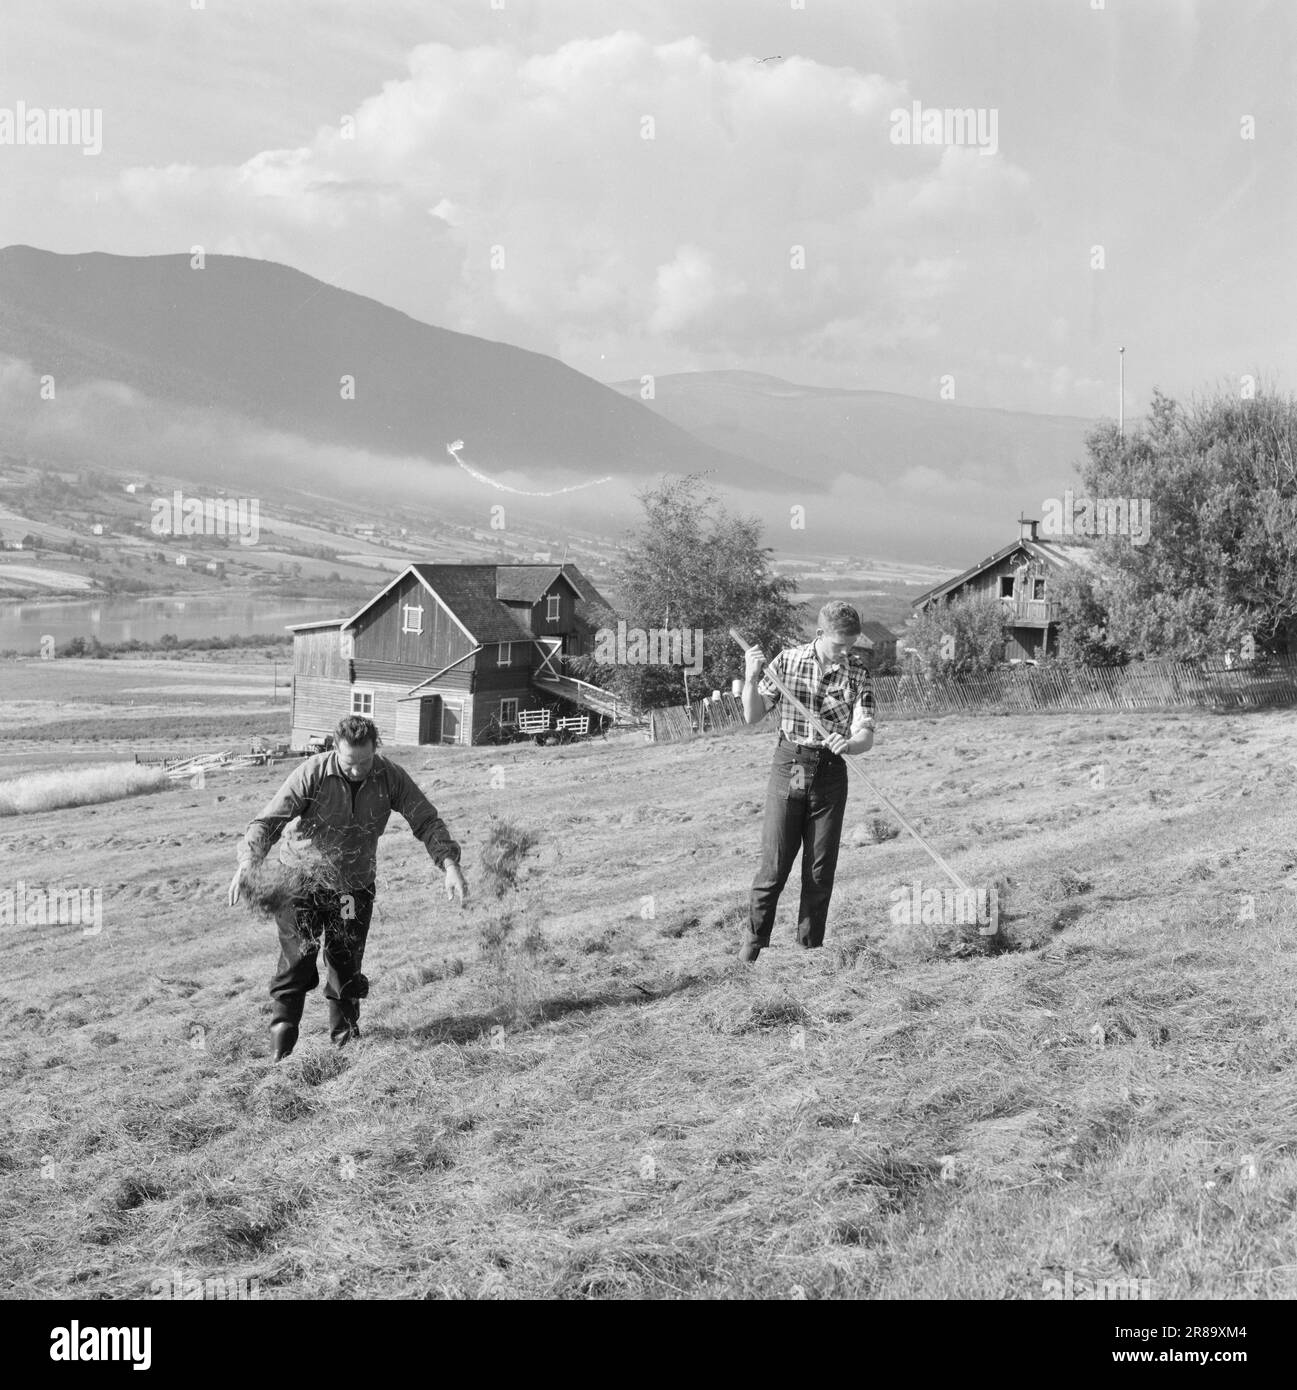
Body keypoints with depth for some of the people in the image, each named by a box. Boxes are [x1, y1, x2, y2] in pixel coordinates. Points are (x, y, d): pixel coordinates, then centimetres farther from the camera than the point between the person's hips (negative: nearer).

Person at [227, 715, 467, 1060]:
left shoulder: (390, 777, -13)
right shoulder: (312, 774, -21)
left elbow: (427, 821, -10)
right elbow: (269, 821, -22)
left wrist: (450, 864, -25)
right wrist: (247, 862, -40)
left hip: (355, 885, 2)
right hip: (304, 877, -2)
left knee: (347, 963, 7)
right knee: (297, 957, -11)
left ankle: (345, 1039, 25)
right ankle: (281, 1040, -1)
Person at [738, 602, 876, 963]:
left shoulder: (858, 672, -3)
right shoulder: (788, 660, -2)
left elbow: (866, 736, -9)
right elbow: (753, 716, 3)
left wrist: (848, 743, -31)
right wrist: (751, 678, -13)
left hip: (830, 774, 1)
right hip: (788, 767, -1)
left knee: (820, 872, 5)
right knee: (774, 865, 0)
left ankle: (809, 950, 17)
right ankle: (754, 943, 15)